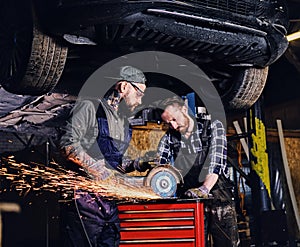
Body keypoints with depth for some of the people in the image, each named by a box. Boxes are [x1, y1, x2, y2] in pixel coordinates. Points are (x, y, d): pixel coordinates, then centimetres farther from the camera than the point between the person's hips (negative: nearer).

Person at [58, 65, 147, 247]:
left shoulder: (124, 123, 21)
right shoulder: (90, 107, -4)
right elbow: (68, 145, -15)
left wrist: (133, 165, 7)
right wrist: (100, 171, -17)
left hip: (109, 202, 8)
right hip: (83, 199, -8)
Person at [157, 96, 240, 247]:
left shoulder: (213, 127, -1)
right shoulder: (169, 138, 8)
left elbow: (217, 160, -15)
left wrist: (204, 188, -29)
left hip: (218, 196, -2)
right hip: (188, 200, 2)